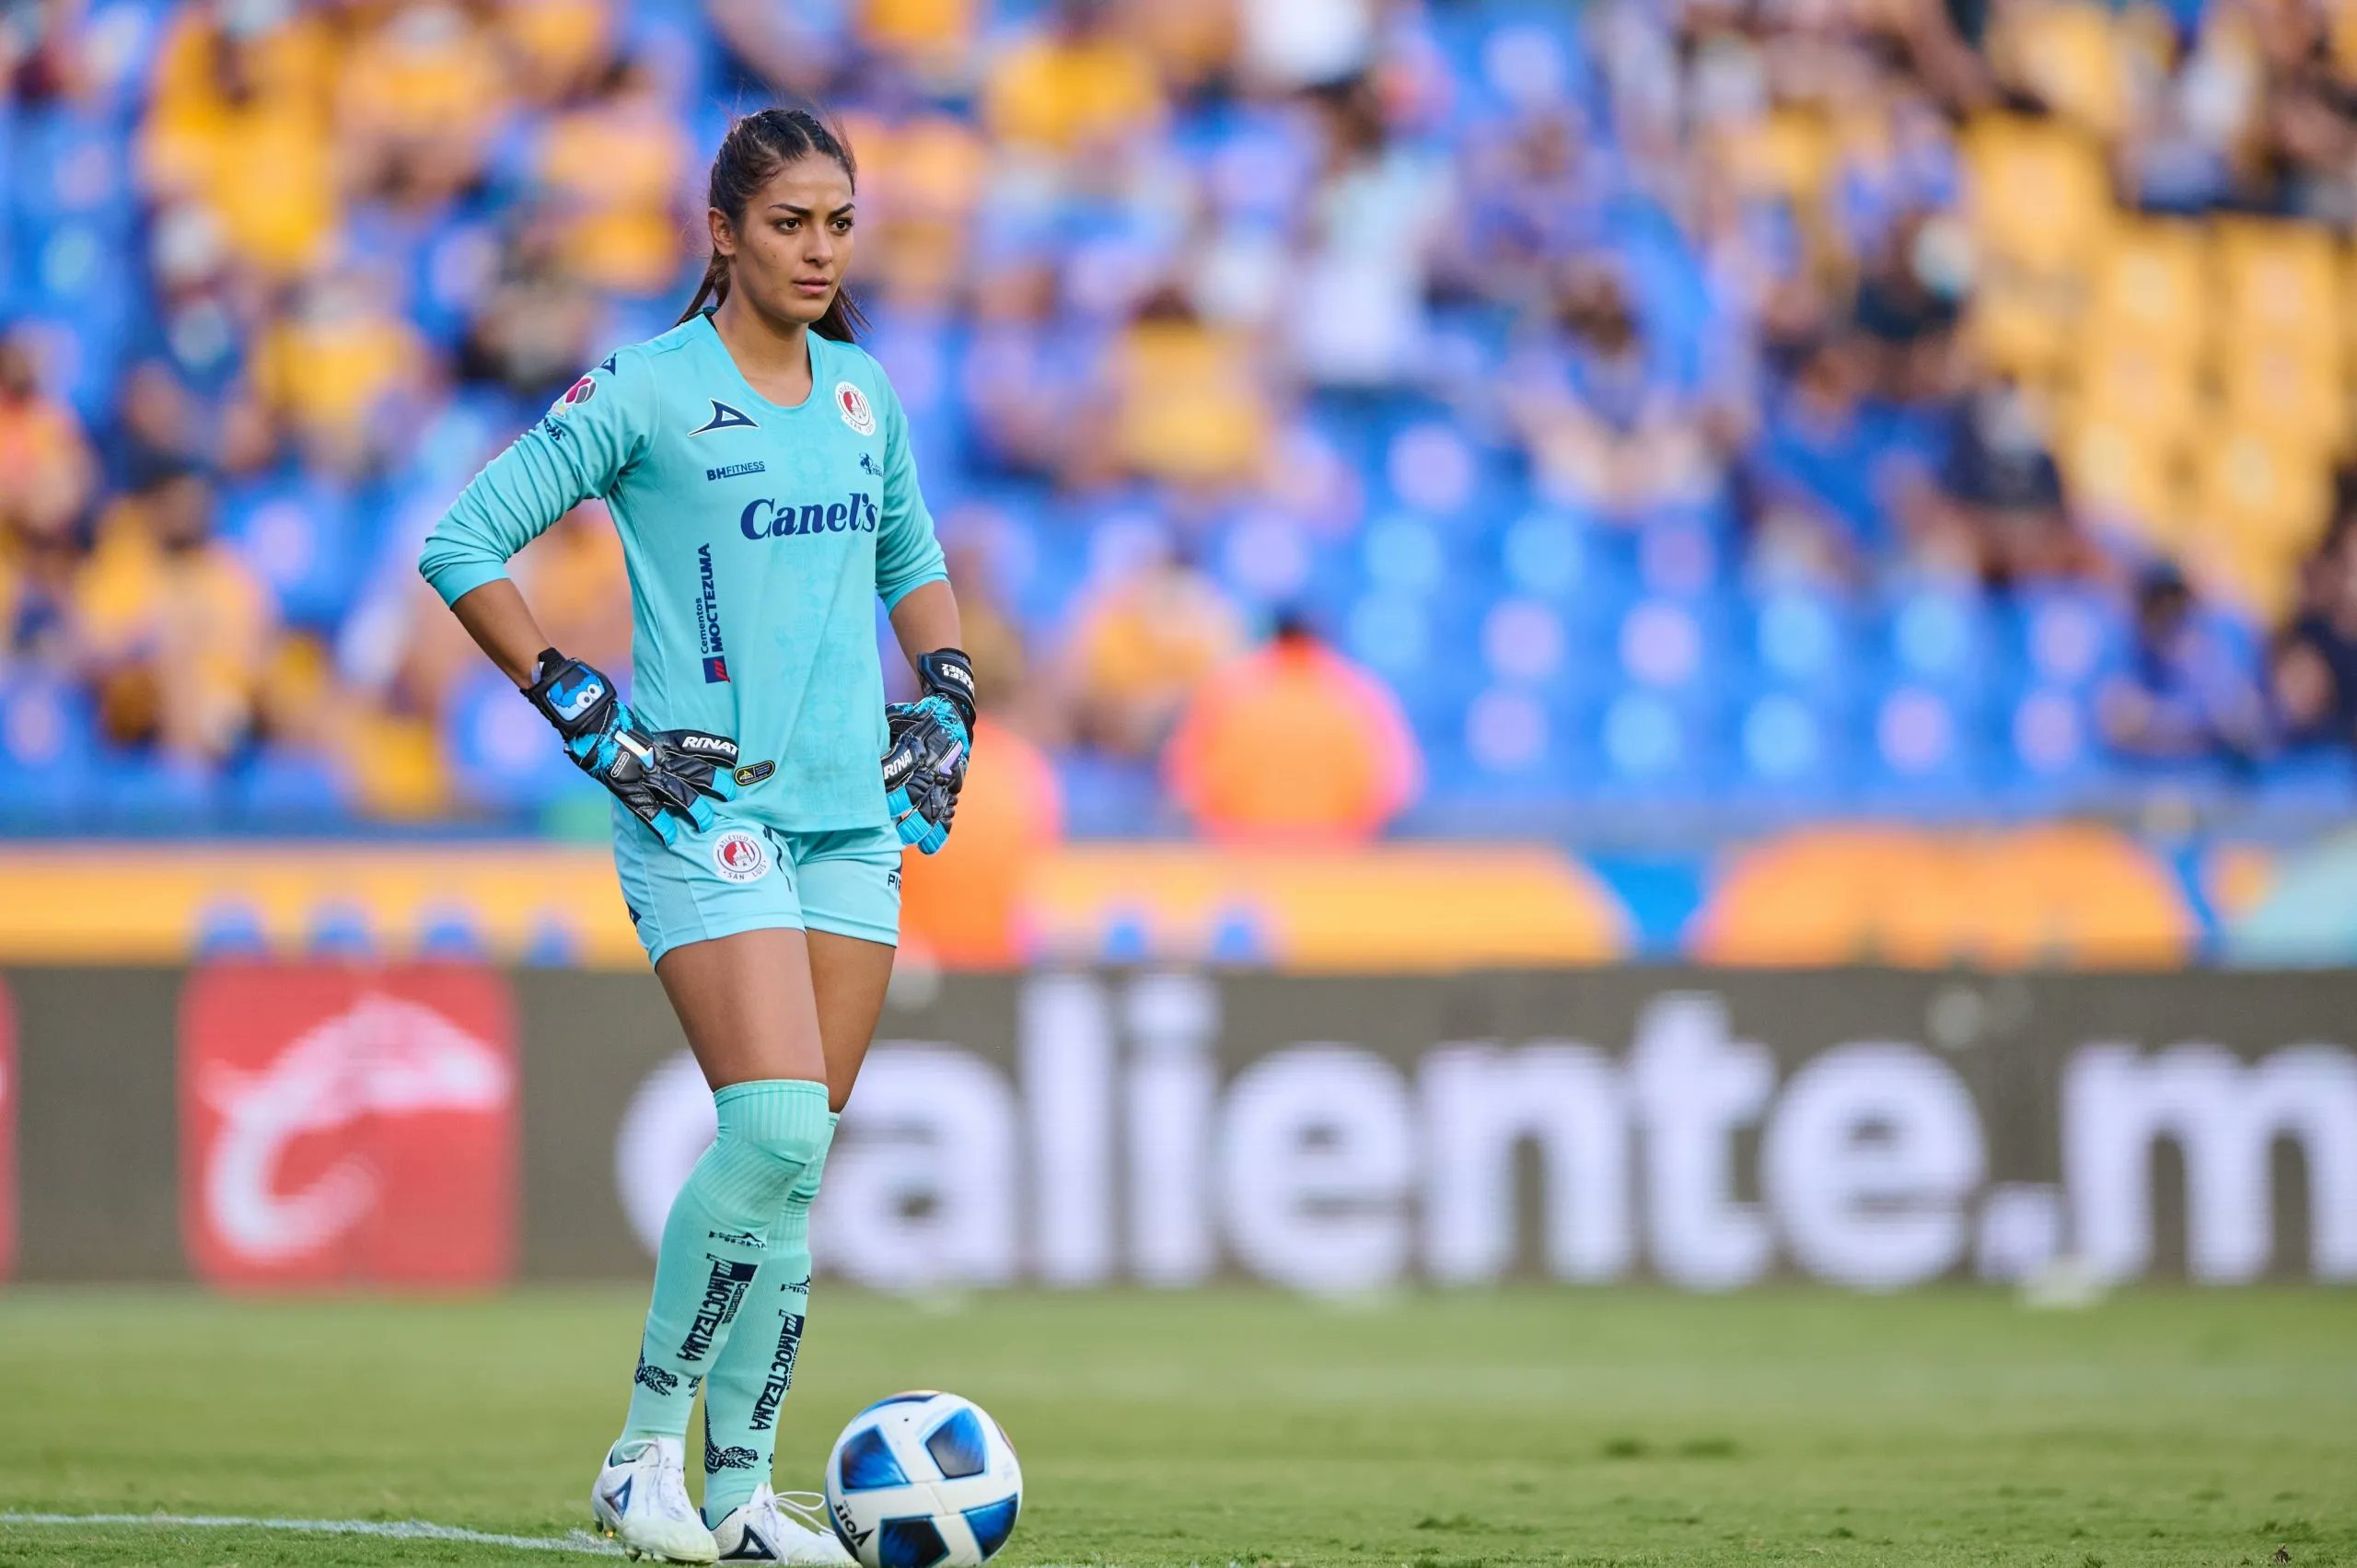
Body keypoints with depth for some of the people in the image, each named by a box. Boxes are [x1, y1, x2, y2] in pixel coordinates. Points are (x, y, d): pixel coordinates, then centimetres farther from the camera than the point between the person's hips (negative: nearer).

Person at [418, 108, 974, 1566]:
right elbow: (462, 545, -5)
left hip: (853, 815, 6)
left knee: (797, 1161, 4)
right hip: (705, 806, -6)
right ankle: (647, 1449, -8)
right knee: (777, 1124, -21)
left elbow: (912, 558, 30)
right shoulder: (648, 391, -6)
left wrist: (945, 701, 14)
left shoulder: (864, 393, 12)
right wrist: (589, 719, -9)